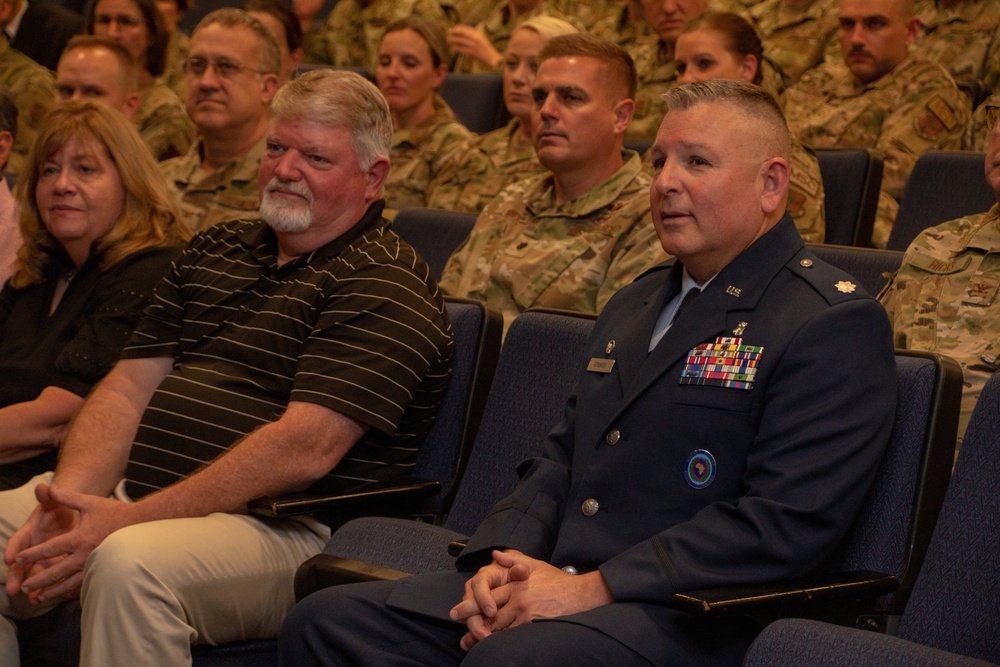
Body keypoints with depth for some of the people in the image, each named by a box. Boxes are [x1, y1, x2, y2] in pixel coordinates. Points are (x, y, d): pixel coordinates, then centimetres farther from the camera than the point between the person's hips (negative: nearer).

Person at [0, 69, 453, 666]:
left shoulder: (385, 286, -6)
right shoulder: (215, 251, 20)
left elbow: (306, 449, -18)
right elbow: (128, 389, 13)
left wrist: (129, 520, -22)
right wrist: (69, 497, -8)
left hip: (284, 530, -8)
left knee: (128, 565, -36)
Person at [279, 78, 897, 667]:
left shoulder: (835, 323, -5)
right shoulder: (633, 306, 24)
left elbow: (786, 525, -16)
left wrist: (593, 588, -18)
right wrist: (503, 560, 0)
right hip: (552, 583, 8)